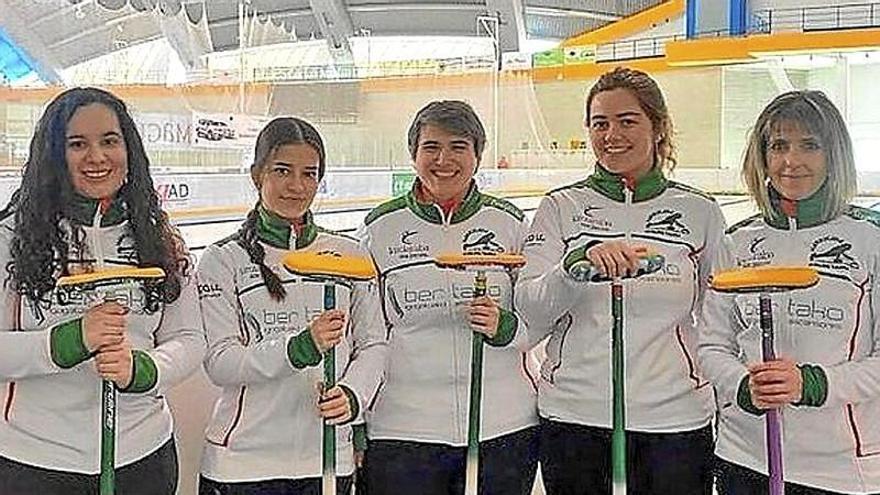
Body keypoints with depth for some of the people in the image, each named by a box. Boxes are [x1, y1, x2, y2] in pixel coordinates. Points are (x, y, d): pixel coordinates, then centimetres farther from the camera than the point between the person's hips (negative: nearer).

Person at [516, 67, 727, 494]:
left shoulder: (699, 212, 6)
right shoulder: (561, 207, 3)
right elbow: (529, 317, -7)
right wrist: (578, 263, -22)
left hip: (675, 420, 1)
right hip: (575, 419, 0)